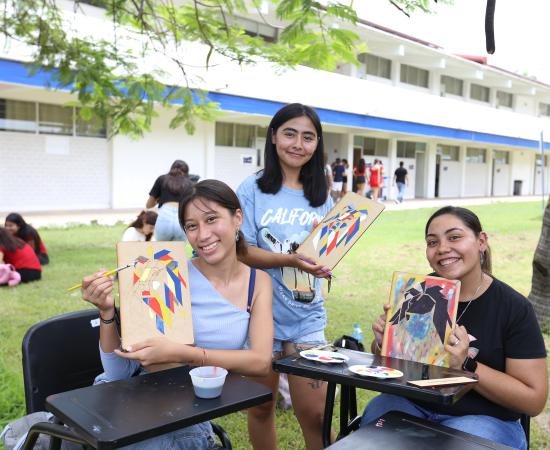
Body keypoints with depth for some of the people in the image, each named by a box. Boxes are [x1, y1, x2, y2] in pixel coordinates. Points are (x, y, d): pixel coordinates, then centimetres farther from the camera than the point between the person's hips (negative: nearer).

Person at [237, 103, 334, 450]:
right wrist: (291, 259, -25)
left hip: (306, 318, 2)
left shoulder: (321, 194, 5)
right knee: (261, 407, 15)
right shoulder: (253, 189, -5)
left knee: (315, 414, 2)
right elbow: (243, 252, -11)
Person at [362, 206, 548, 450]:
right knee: (375, 412, -26)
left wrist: (466, 366, -22)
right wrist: (383, 341, -13)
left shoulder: (515, 308, -10)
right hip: (413, 406, 2)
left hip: (484, 418, -2)